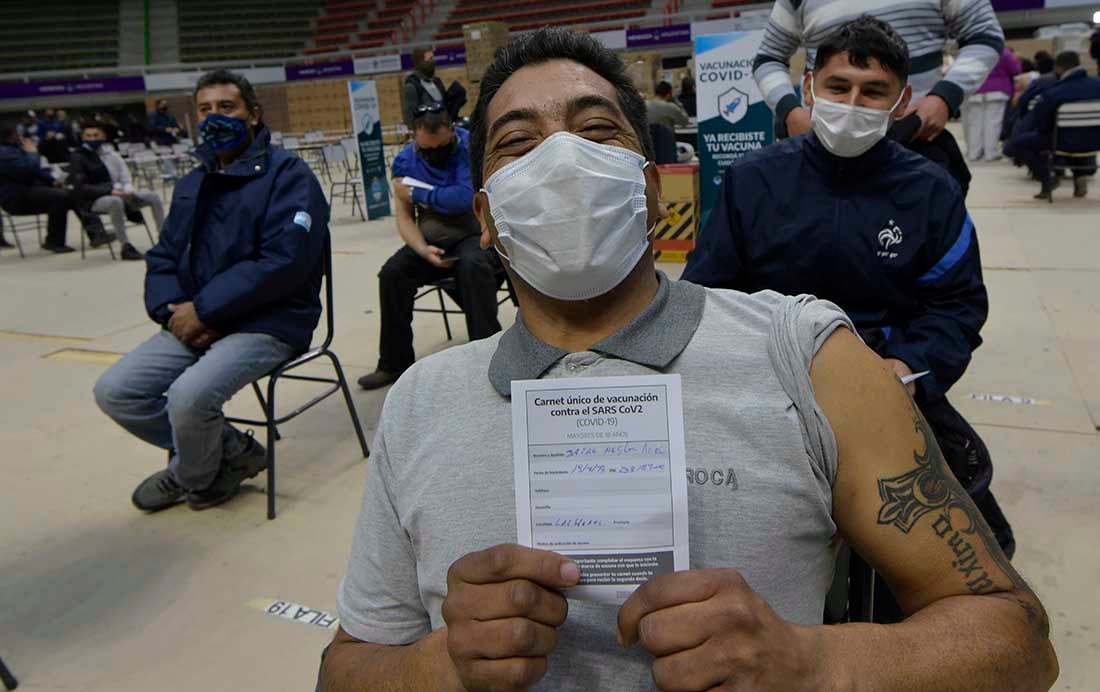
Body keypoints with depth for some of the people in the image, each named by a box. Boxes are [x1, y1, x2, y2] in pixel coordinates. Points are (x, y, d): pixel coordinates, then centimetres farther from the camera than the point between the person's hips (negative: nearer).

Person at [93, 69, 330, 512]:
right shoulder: (191, 185, 17)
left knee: (189, 396, -28)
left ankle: (194, 476, 7)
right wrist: (171, 309, -7)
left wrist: (203, 309, -17)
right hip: (194, 323, 8)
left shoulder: (287, 174, -8)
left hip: (268, 323, -7)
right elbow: (163, 257, 16)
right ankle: (230, 450, 9)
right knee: (114, 392, -4)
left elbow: (284, 260, -19)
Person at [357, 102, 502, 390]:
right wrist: (423, 250, -21)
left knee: (473, 266, -35)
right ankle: (394, 363, -3)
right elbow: (405, 217, -1)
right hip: (431, 240, 4)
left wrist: (416, 192, -14)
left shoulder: (472, 147, -13)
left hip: (473, 235, -4)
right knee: (392, 273, -18)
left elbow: (466, 198, -26)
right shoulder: (405, 161, 1)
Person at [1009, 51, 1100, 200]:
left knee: (1016, 143, 7)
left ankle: (1046, 179, -2)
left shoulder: (1051, 94, -18)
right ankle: (1082, 172, 24)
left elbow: (1042, 128, -9)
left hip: (1066, 143, -6)